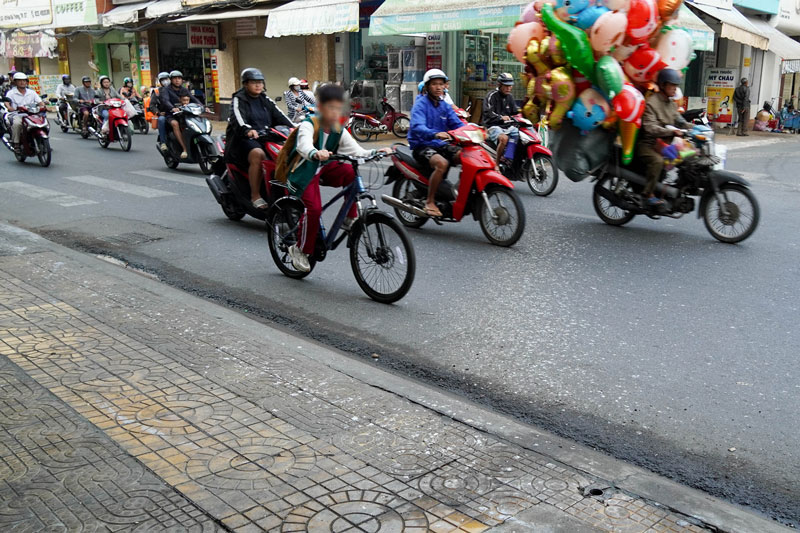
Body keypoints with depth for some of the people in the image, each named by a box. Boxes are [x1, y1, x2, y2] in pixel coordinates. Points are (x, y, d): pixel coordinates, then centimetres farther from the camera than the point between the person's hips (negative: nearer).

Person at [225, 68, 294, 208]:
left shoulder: (265, 99, 22)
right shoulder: (238, 99, 2)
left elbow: (278, 115, 11)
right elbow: (238, 117, -17)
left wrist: (291, 127, -8)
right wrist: (247, 130, -39)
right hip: (244, 139, -6)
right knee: (258, 155, -37)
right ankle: (255, 196, -30)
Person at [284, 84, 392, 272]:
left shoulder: (339, 131, -1)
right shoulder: (308, 125, -18)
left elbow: (357, 152, -6)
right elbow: (303, 145, -40)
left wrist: (377, 152, -24)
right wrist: (316, 153, -62)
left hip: (324, 168, 5)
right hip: (303, 172, -5)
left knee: (351, 171, -23)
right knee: (314, 208, -24)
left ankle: (349, 219, -12)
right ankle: (300, 250, -3)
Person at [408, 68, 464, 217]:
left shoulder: (445, 106, 14)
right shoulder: (420, 104, -8)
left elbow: (457, 124, 3)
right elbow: (417, 126, -26)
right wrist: (435, 134, -46)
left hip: (441, 144, 7)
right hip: (422, 145, -7)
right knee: (442, 163, -35)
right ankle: (430, 202, -23)